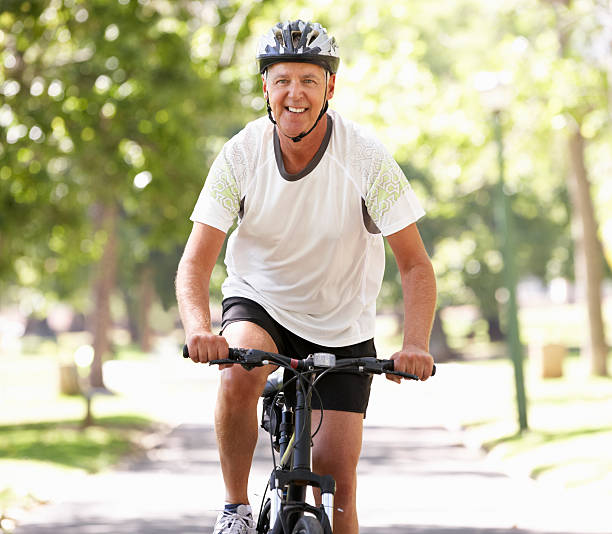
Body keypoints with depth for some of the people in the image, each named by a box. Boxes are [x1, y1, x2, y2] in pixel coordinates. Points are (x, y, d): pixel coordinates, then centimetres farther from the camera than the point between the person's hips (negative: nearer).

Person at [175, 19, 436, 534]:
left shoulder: (366, 158, -19)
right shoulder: (242, 154, -17)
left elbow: (415, 265, -18)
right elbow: (195, 264, -20)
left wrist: (415, 345, -35)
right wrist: (199, 330, -40)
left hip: (342, 325, 0)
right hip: (260, 303, 0)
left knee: (337, 479, -7)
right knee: (238, 375, -33)